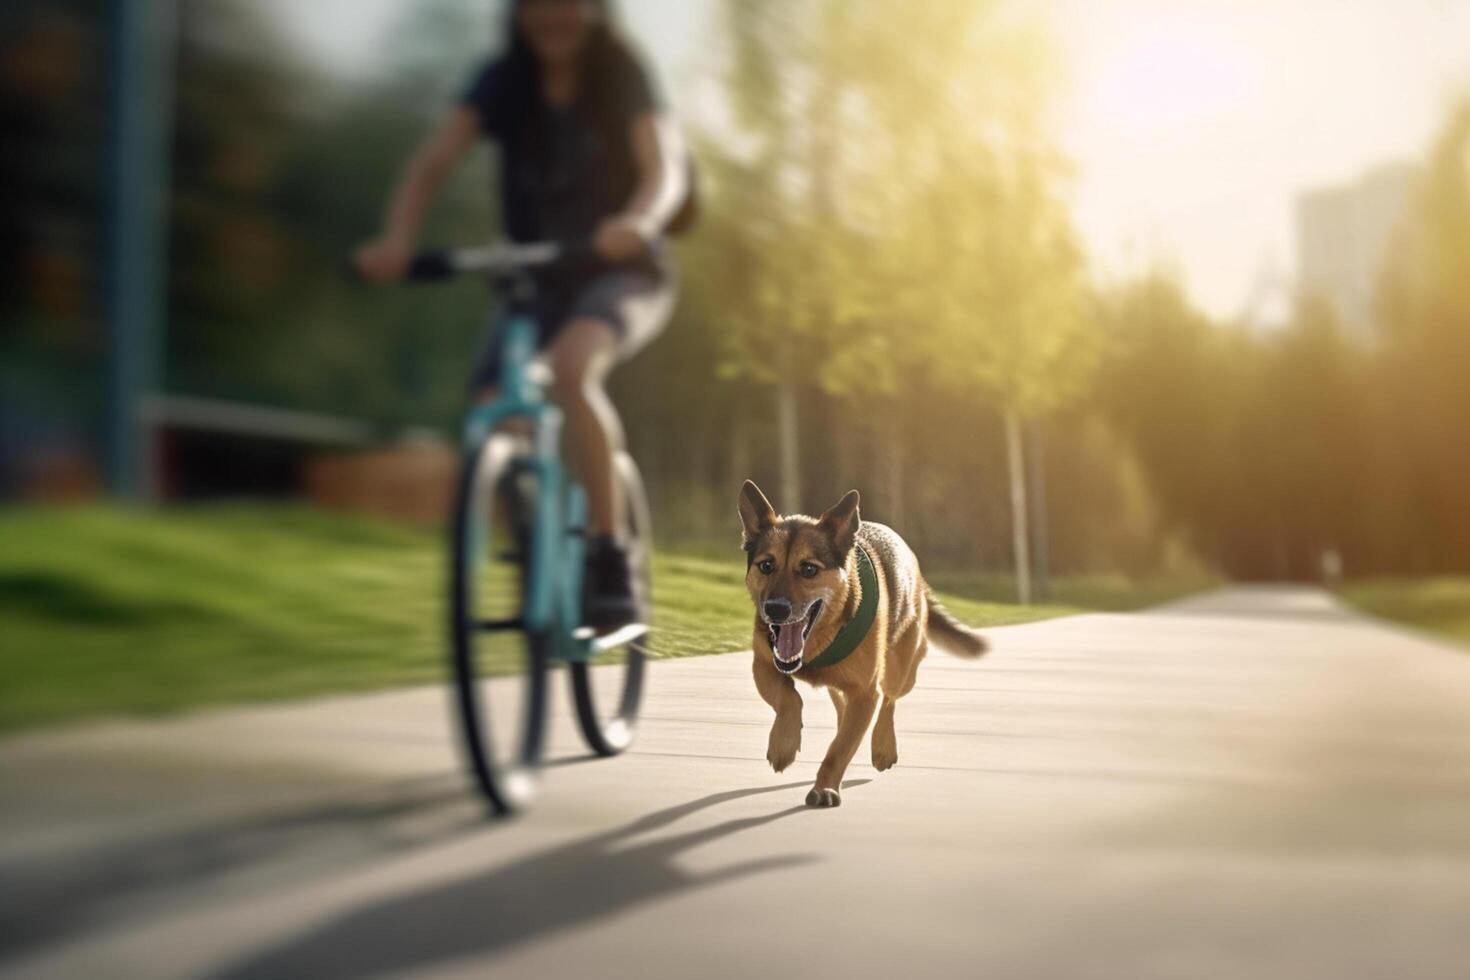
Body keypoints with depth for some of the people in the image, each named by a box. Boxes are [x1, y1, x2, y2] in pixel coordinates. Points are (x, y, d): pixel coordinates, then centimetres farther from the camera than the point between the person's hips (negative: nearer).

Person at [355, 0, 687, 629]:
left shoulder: (624, 80, -7)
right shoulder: (504, 83, -1)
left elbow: (666, 171, -22)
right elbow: (432, 162, -13)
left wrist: (636, 222, -46)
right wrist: (397, 239, -33)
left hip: (624, 274, -3)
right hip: (541, 281, 4)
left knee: (570, 365, -36)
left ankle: (610, 555, -28)